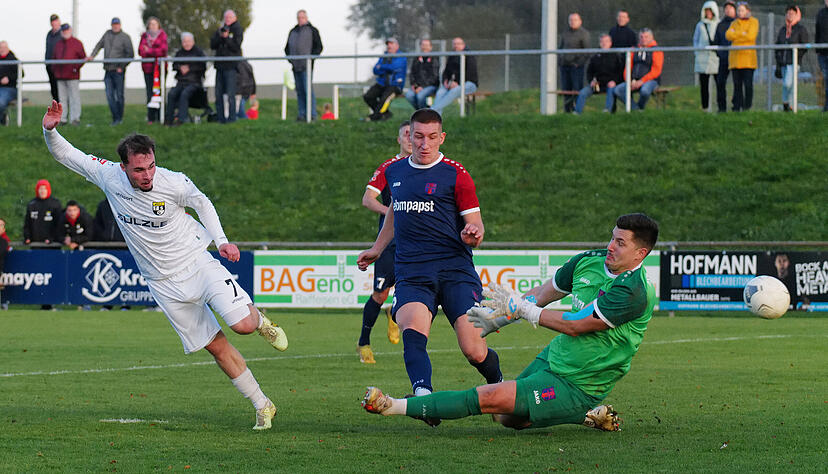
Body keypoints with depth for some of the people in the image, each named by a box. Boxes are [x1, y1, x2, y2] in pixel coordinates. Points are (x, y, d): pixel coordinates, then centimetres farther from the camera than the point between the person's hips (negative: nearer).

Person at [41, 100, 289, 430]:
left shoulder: (174, 183, -18)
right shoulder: (108, 176, -12)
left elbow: (202, 203, 3)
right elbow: (66, 155, -2)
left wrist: (221, 240, -6)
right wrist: (50, 131, -20)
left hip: (197, 263, -2)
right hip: (164, 284, 2)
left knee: (242, 325, -19)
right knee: (216, 346, 2)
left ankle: (259, 319, 20)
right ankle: (262, 406, 15)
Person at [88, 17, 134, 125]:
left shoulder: (125, 37, -1)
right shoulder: (107, 34, 13)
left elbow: (130, 54, -4)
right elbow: (99, 45, 20)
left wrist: (122, 67, -11)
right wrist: (92, 56, 6)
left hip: (118, 71, -4)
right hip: (108, 70, 4)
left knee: (119, 95, 0)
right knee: (110, 95, -2)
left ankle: (119, 118, 10)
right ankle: (115, 118, 1)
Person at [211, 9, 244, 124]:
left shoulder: (237, 30, 1)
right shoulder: (221, 29, 16)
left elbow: (236, 47, -10)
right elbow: (212, 45, 7)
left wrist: (226, 37, -19)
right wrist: (220, 35, -8)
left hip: (231, 66, -6)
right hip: (220, 65, 6)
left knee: (230, 94, -9)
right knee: (219, 94, 6)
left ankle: (231, 117, -6)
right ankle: (221, 117, 11)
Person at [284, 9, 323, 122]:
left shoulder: (312, 30, 2)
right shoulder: (293, 32, 18)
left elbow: (318, 47, -1)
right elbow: (287, 47, 25)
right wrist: (289, 58, 7)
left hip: (306, 66, -6)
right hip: (296, 66, 6)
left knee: (308, 90, -11)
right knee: (299, 91, 5)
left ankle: (312, 115, -11)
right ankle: (302, 114, 8)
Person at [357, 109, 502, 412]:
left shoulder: (456, 176, 1)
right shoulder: (394, 172, 15)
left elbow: (475, 227, 2)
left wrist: (472, 235, -21)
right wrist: (377, 249, 42)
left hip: (454, 270, -3)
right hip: (410, 272, 3)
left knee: (474, 351, -10)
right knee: (412, 330, -28)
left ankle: (497, 384, 23)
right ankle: (423, 396, -47)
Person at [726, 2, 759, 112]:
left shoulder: (753, 22, 5)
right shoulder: (734, 23, 18)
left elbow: (751, 36, -11)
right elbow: (728, 35, 2)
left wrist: (736, 34, -2)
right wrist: (742, 34, -7)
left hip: (748, 57, -4)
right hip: (735, 58, 4)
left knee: (748, 84, -9)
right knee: (737, 84, 2)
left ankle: (747, 106, -5)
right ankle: (736, 107, 3)